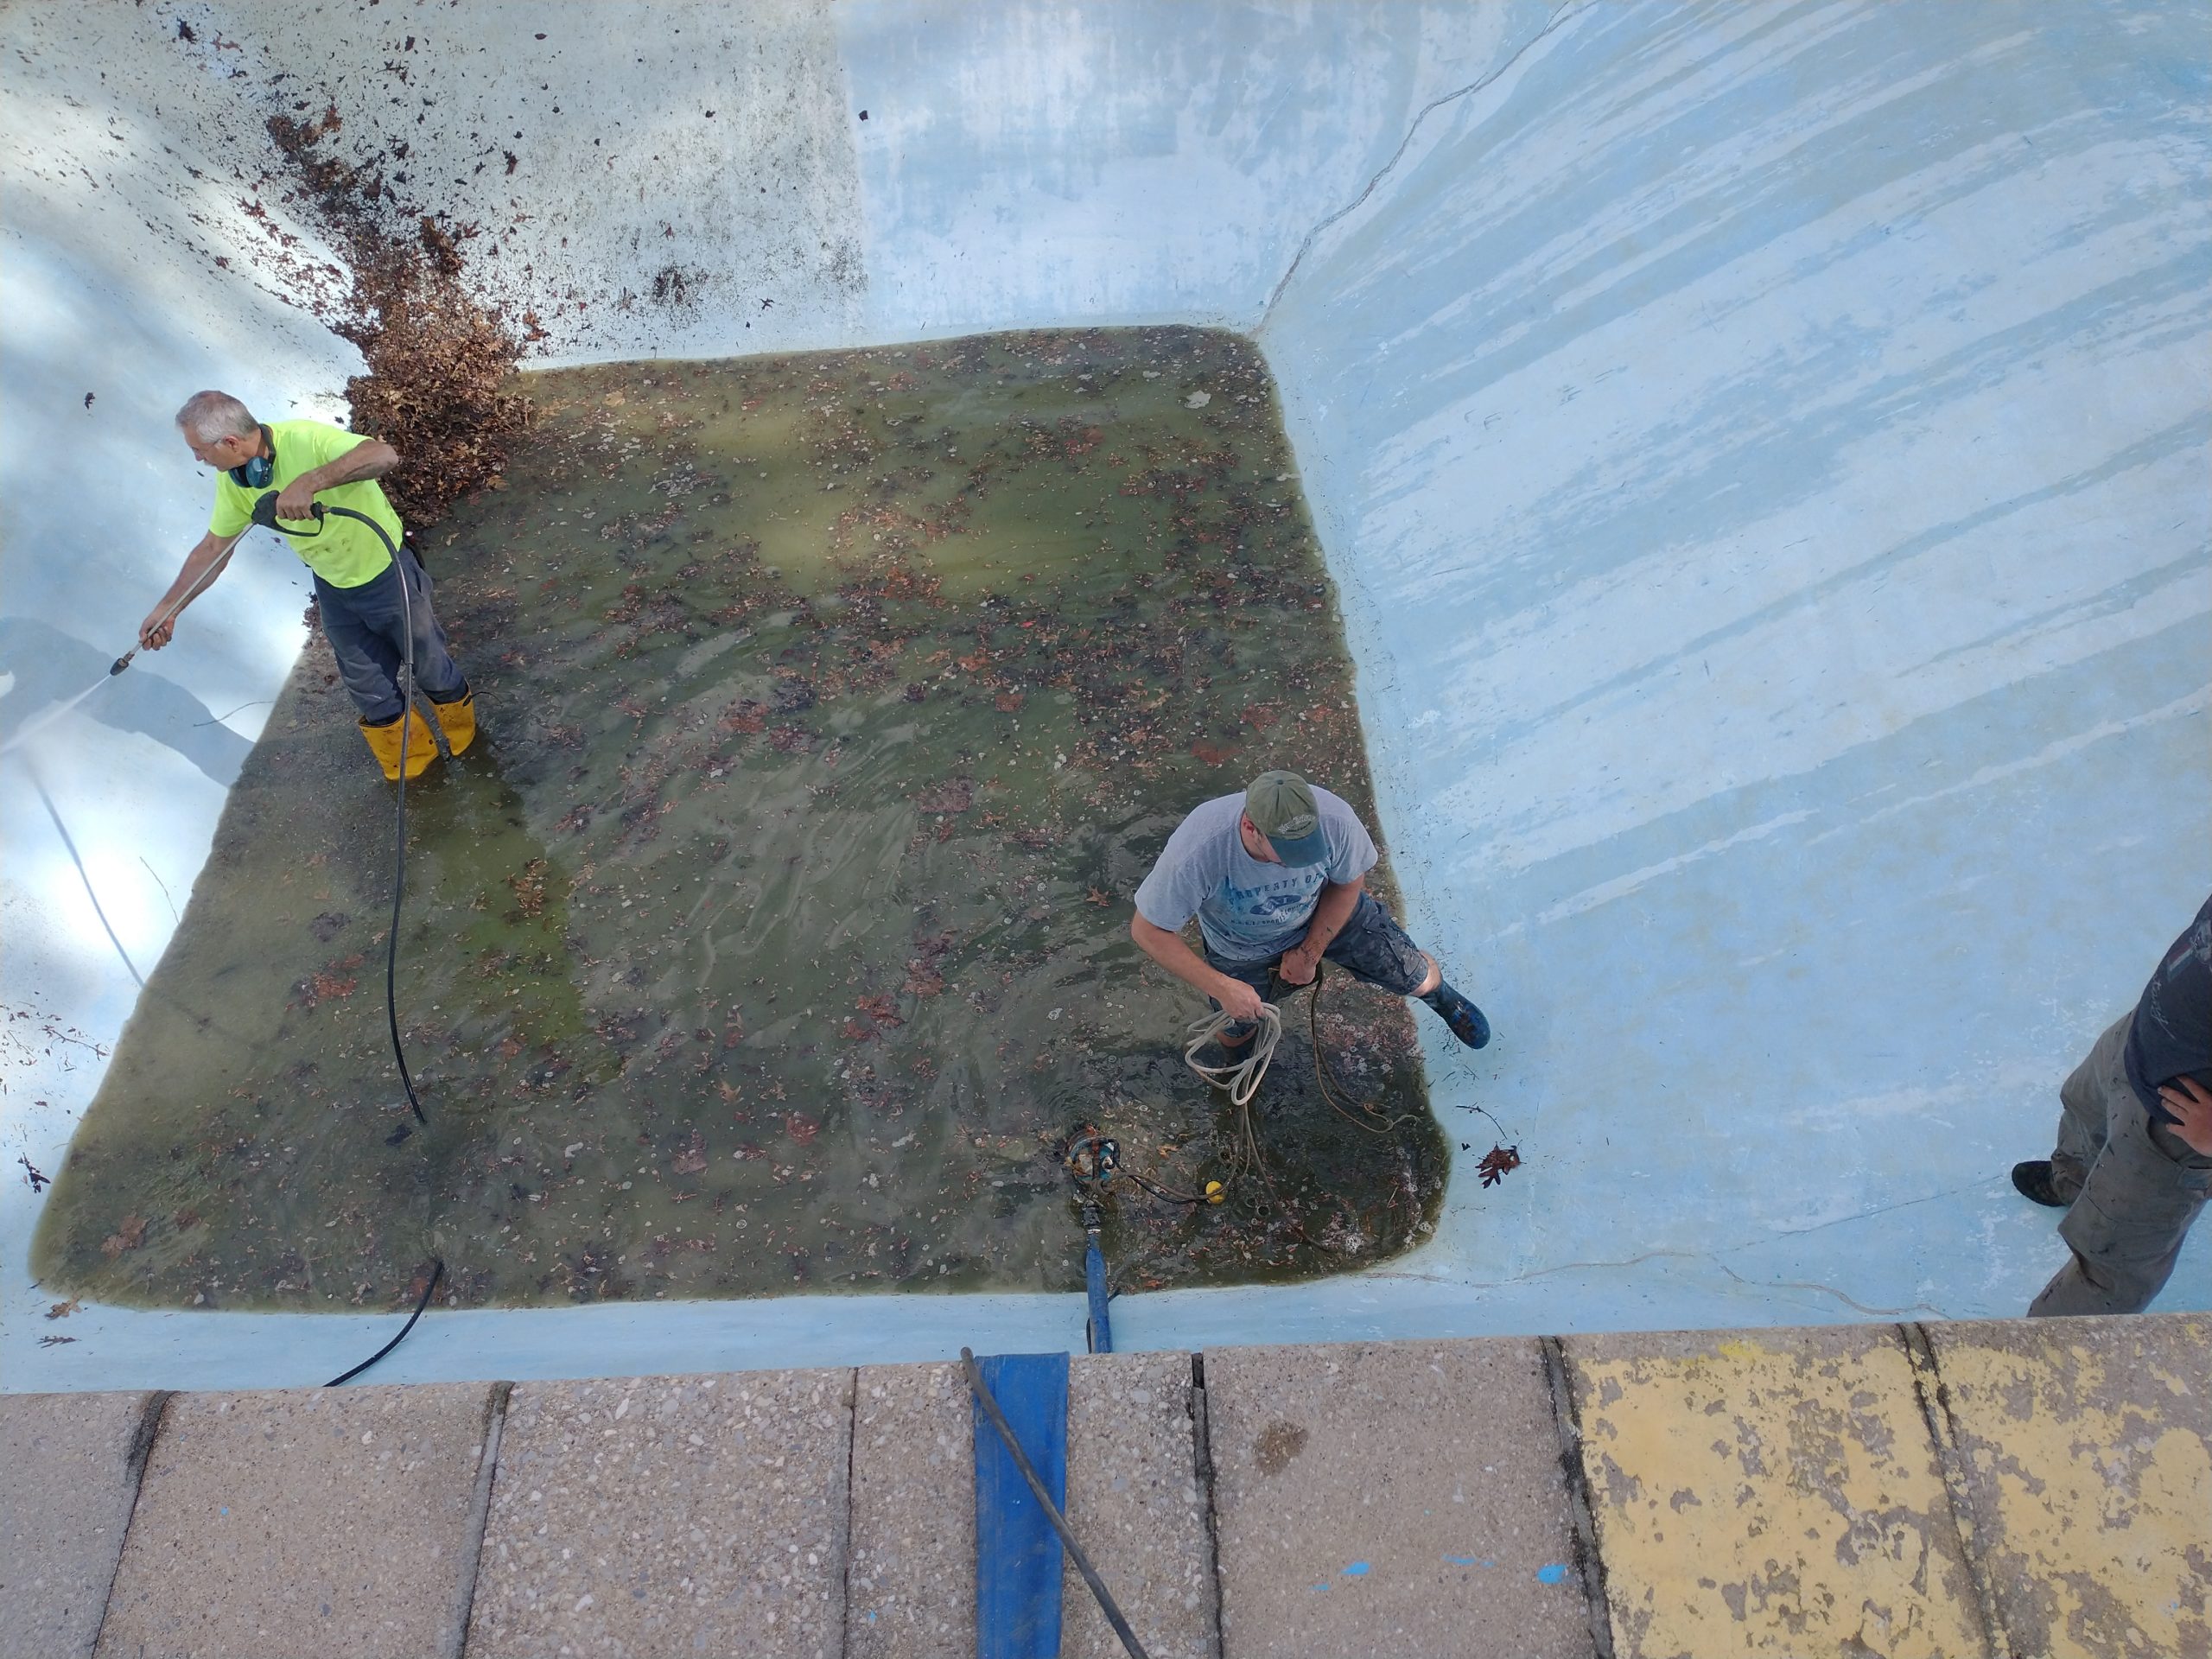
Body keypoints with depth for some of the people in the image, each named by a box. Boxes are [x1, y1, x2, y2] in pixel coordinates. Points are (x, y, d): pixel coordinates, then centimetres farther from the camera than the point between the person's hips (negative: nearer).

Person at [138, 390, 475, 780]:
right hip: (333, 589, 6)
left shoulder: (305, 440, -31)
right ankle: (408, 762, 38)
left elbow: (385, 455, -48)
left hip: (387, 573, -6)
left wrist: (310, 481, -55)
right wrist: (167, 609, 3)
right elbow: (213, 549, 3)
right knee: (369, 690, 16)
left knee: (428, 664, 14)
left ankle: (461, 730, 43)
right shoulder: (232, 481, -10)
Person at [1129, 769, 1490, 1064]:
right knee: (1234, 1037, 13)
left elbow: (1349, 883, -13)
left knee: (1416, 977, 6)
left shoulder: (1335, 820, -37)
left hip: (1327, 910, 1)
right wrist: (1222, 988, -33)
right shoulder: (1196, 851, -44)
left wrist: (1310, 952, -13)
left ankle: (1441, 996, 45)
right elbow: (1148, 931, -31)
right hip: (1243, 949, -1)